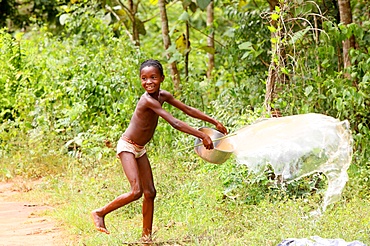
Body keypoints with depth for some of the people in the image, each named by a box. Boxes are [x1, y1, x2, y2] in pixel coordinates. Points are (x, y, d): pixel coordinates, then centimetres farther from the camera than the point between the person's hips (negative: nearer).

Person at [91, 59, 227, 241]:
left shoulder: (163, 96, -1)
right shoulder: (148, 100, -28)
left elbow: (187, 110, 9)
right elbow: (175, 123, -32)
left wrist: (214, 122, 8)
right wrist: (202, 136, -31)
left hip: (140, 149, 9)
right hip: (127, 146, -9)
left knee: (150, 193, 7)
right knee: (136, 191, -18)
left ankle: (147, 236, 15)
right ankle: (99, 213, -3)